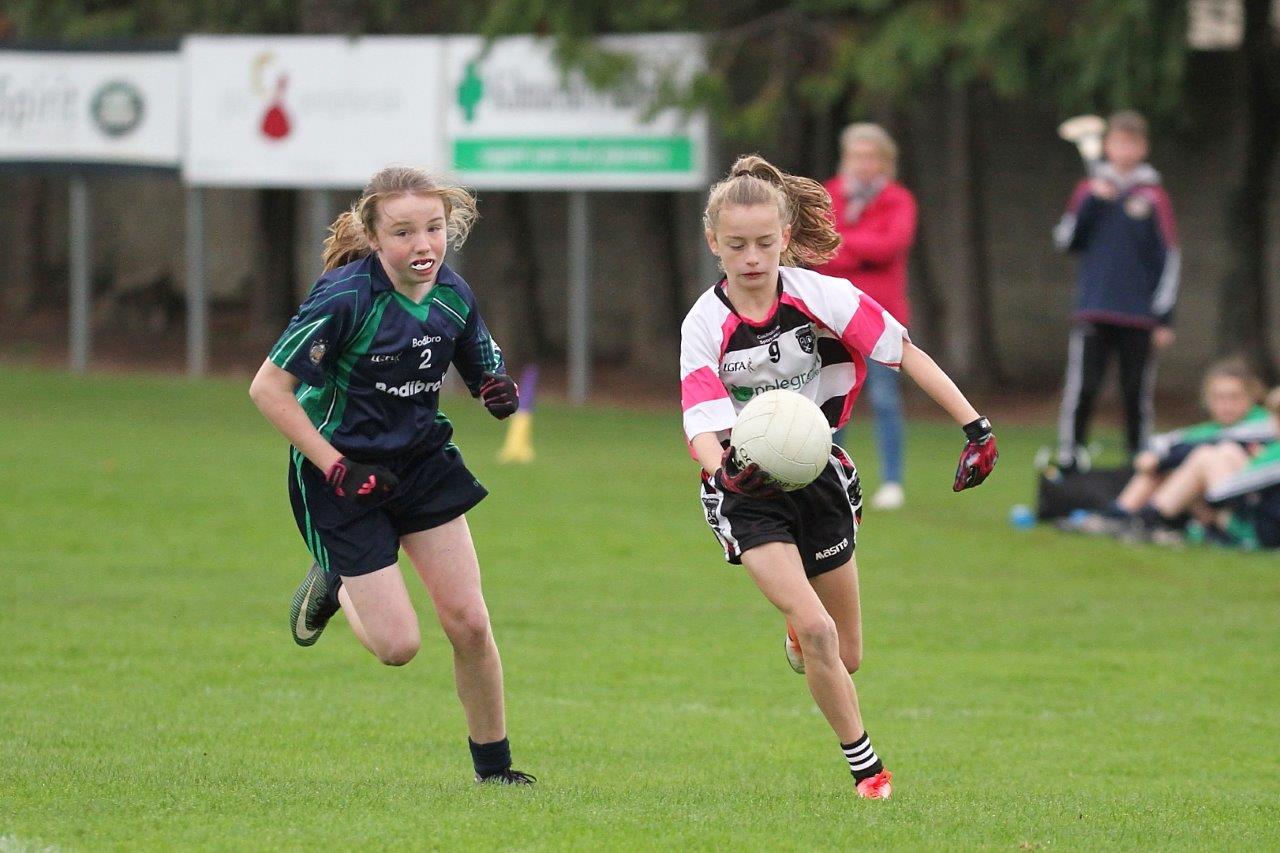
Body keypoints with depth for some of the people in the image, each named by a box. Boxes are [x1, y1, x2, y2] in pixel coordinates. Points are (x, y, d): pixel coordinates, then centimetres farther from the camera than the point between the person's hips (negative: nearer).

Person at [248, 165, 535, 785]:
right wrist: (335, 468, -22)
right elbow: (268, 388, -20)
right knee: (398, 646, -6)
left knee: (469, 623, -2)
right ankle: (332, 588, 26)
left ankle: (493, 766, 15)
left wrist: (500, 391, -12)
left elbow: (483, 373, 14)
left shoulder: (453, 297, -5)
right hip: (343, 474, -5)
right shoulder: (346, 298, -23)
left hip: (423, 461, 5)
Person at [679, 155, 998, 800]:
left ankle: (800, 637, 50)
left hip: (817, 475, 2)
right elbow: (700, 419, -23)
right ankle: (865, 767, -5)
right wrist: (723, 471, -45)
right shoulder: (705, 326, -14)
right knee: (815, 627, -22)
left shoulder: (820, 296, -13)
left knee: (843, 656, 11)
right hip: (747, 490, -2)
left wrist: (976, 428, -14)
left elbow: (905, 353, -8)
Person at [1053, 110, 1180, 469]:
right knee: (1082, 388, -6)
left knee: (1138, 392, 3)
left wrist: (1165, 317, 0)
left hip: (1140, 315, -1)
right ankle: (1069, 456, -2)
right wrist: (1092, 203, -8)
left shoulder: (1154, 197, 3)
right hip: (1094, 311, 1)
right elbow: (1066, 240, 5)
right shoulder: (1089, 190, 9)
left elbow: (1169, 259, 4)